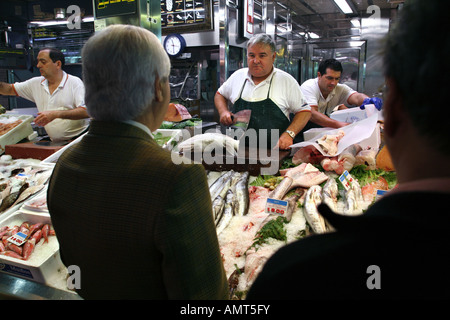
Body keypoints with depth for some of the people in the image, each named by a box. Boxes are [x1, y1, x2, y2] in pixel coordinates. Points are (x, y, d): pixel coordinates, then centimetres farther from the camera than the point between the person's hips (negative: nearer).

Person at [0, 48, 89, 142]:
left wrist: (56, 114, -24)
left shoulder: (74, 82, -4)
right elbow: (9, 89, 25)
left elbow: (86, 112, -17)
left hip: (78, 139, -5)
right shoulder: (36, 83, 13)